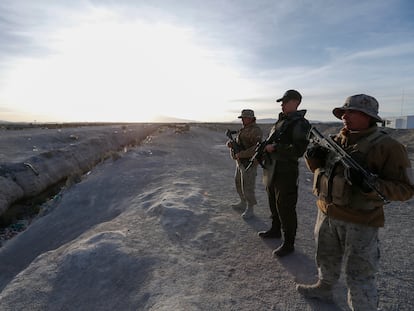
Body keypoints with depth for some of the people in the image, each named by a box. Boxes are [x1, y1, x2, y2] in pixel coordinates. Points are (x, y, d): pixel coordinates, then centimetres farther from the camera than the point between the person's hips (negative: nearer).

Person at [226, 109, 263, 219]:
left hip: (249, 163, -10)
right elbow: (236, 143, 12)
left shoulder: (255, 130, -18)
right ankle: (243, 203, 35)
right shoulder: (243, 130, 13)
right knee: (238, 183, 18)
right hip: (240, 162, 10)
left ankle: (250, 210, 11)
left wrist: (241, 154, -27)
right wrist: (230, 143, -12)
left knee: (247, 187, -4)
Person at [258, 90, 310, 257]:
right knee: (274, 204, 22)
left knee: (285, 208, -1)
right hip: (271, 170, 9)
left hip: (286, 172, -9)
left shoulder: (300, 123, -13)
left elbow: (298, 149, -23)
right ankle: (275, 230, 42)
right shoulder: (280, 120, 15)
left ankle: (288, 243, 14)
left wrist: (275, 148, -20)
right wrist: (264, 148, 5)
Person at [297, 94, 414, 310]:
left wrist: (368, 184, -31)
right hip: (326, 213, 7)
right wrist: (312, 157, -6)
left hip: (359, 222, -6)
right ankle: (324, 288, 52)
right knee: (326, 258, 27)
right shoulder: (336, 140, 4)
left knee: (359, 276, 6)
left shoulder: (387, 147, -14)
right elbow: (320, 168, 16)